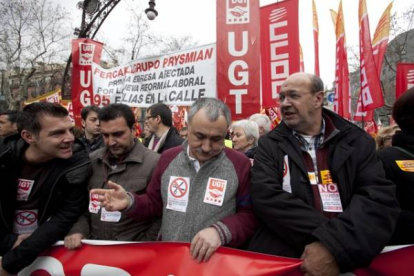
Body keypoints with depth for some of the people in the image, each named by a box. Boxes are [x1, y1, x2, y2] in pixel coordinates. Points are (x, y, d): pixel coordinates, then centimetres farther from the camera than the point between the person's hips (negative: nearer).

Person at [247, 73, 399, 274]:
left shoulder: (356, 141, 6)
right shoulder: (270, 145, 5)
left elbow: (380, 198, -5)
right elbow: (266, 197, -8)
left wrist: (335, 245, -18)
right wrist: (327, 237, -16)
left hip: (348, 259, 1)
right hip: (280, 258, 0)